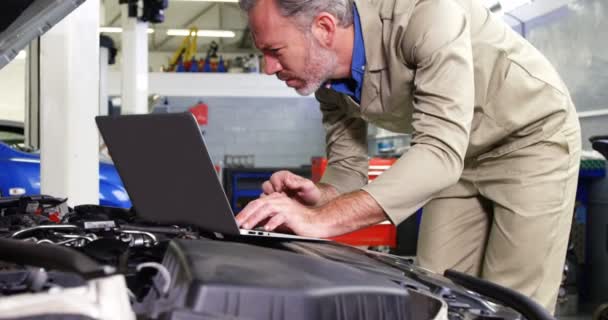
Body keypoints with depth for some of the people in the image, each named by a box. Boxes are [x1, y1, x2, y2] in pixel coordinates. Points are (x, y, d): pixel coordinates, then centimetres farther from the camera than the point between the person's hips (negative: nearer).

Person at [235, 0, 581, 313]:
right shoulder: (327, 76, -12)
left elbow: (441, 152, -42)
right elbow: (347, 168, -2)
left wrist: (321, 219, -48)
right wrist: (319, 196, -27)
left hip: (532, 138, -6)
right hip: (459, 156, 6)